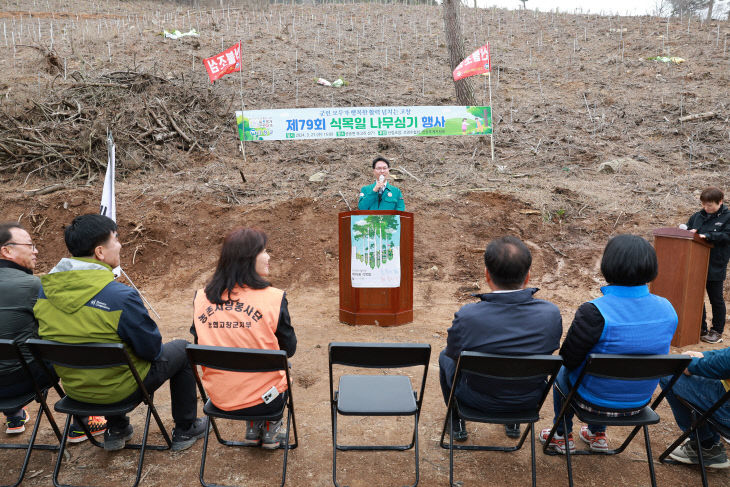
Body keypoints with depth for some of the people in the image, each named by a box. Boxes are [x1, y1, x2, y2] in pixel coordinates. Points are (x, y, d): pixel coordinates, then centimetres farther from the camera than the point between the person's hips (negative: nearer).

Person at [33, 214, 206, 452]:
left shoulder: (45, 289, -9)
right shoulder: (121, 297, -30)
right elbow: (151, 348, -19)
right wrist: (157, 348, 4)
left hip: (73, 387, 6)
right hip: (117, 389, -6)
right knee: (181, 349, 15)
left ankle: (116, 431, 40)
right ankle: (185, 430, 28)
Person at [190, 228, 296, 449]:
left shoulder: (201, 298, -6)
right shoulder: (273, 298, -18)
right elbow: (289, 349, -6)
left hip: (219, 398, 4)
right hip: (263, 399, -3)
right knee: (282, 369, 29)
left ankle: (252, 428, 36)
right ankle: (270, 429, 36)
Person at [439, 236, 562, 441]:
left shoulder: (467, 317, -31)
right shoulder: (551, 314, -24)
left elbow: (454, 354, -11)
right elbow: (550, 349, -4)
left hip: (479, 399, -2)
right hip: (530, 399, 3)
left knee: (445, 357, 28)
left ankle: (457, 424, 45)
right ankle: (513, 423, 49)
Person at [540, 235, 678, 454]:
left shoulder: (593, 312, -32)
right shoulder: (667, 309, -14)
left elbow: (568, 359, -21)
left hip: (594, 400, -5)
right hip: (640, 401, 5)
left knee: (561, 373, 29)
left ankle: (562, 437, 44)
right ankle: (598, 435, 48)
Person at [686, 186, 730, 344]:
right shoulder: (697, 216, 7)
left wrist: (707, 236, -25)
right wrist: (690, 232, -5)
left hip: (715, 267, -5)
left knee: (716, 299, 7)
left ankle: (717, 331, 19)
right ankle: (700, 329, 23)